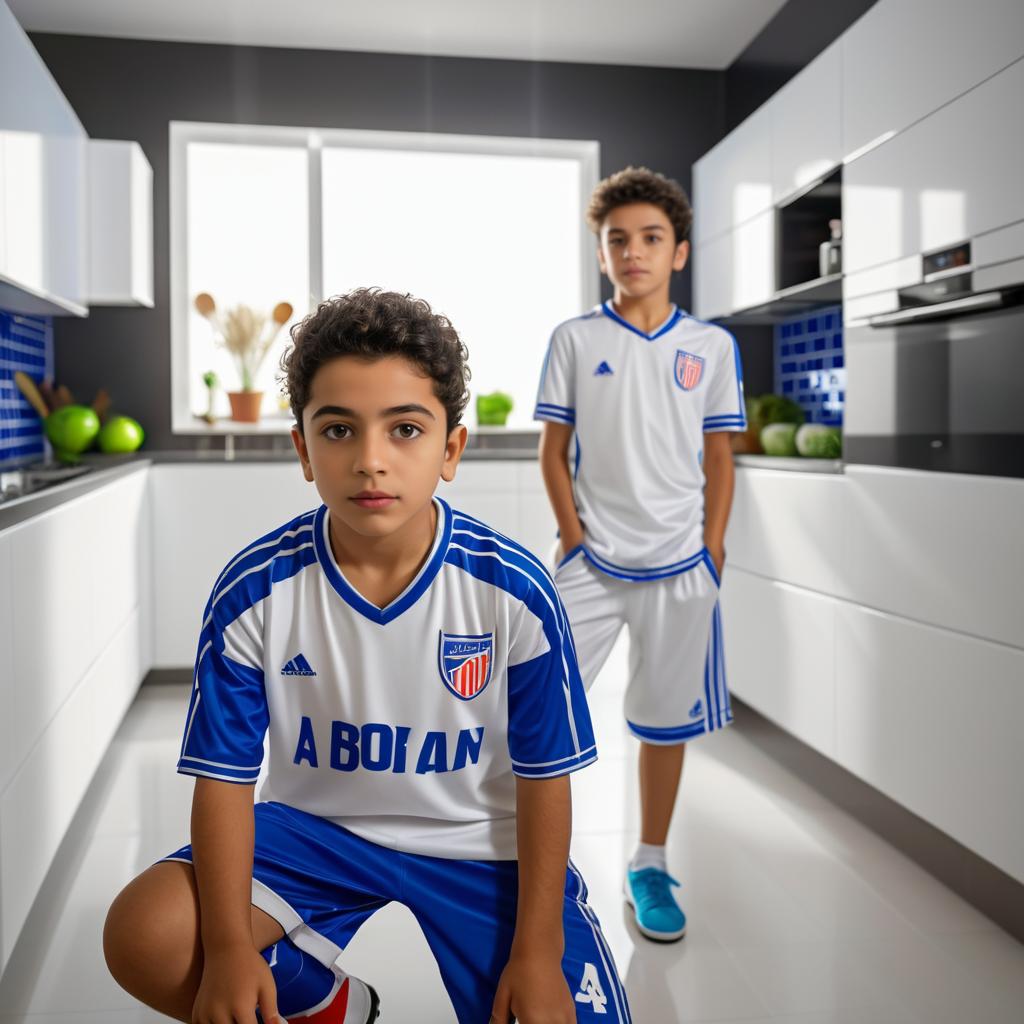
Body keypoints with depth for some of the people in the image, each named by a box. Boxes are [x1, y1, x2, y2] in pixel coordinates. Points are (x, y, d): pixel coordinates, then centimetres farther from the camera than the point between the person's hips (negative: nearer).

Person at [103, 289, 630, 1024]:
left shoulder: (514, 591, -20)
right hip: (317, 826, 1)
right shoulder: (254, 592, -17)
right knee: (145, 939, -19)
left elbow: (543, 777, -11)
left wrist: (537, 949, -10)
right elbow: (225, 777, -10)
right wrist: (231, 947, -19)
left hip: (481, 842, 0)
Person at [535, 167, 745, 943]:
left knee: (667, 720, 9)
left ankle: (650, 866, 27)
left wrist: (712, 551, -1)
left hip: (680, 566, 1)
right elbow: (555, 451, 3)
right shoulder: (574, 340, 2)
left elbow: (718, 459, 7)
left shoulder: (712, 347, 4)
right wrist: (574, 538, -5)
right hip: (591, 562, 0)